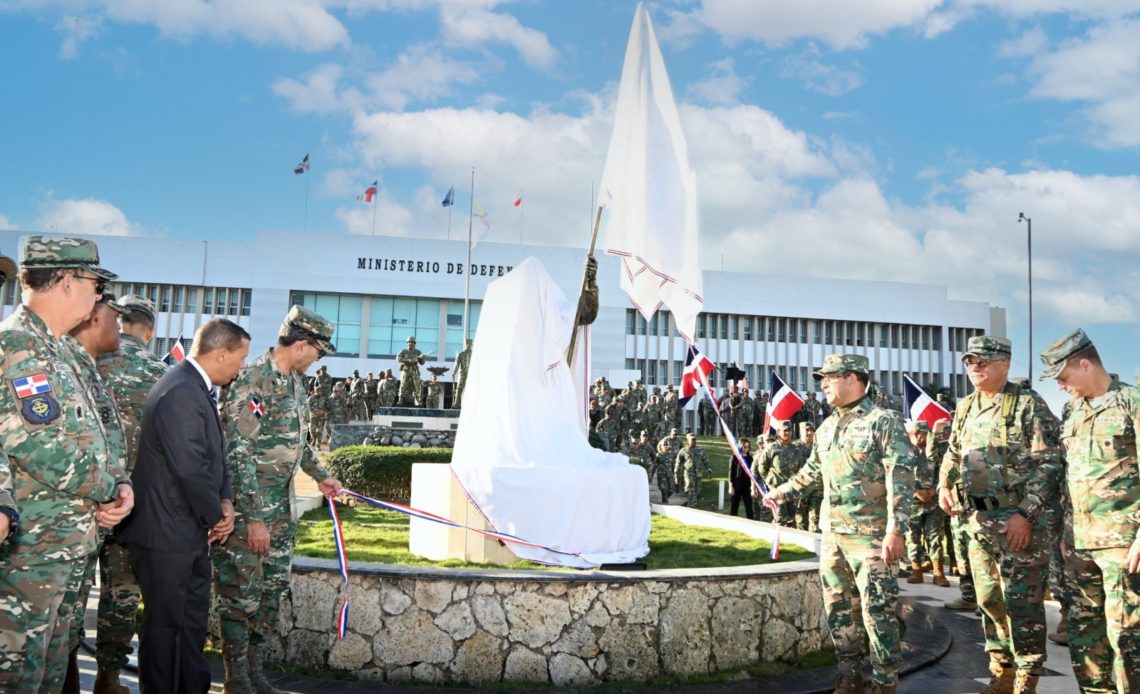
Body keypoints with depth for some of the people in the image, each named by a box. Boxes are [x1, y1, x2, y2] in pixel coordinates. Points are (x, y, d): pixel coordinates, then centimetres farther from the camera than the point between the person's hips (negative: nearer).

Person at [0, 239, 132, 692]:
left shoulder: (56, 350, 16)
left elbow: (83, 439, 18)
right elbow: (45, 449, -24)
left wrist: (118, 484, 1)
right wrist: (109, 490, -11)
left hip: (67, 550, 10)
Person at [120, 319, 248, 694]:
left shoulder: (198, 388, 9)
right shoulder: (181, 393, -24)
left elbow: (213, 455, 14)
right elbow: (190, 468, -27)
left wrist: (225, 501, -1)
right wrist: (216, 515, -12)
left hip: (191, 530, 10)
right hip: (167, 533, -10)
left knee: (193, 619, 18)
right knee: (165, 623, 5)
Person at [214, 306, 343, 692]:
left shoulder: (295, 381, 8)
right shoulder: (252, 382, -20)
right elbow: (237, 454, -22)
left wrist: (320, 475, 30)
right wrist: (254, 518, -23)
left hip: (281, 505, 8)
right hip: (248, 503, -8)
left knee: (274, 586, 13)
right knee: (242, 592, 3)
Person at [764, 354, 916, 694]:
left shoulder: (883, 422, -10)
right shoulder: (827, 427, 14)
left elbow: (901, 478, -16)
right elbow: (812, 471, 29)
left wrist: (896, 530, -22)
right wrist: (781, 492, 35)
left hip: (870, 535, -7)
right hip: (832, 533, 7)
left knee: (877, 611, -4)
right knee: (839, 609, 12)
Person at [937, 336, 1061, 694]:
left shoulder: (1028, 405, -10)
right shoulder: (965, 408, 11)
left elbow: (1049, 464, -14)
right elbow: (952, 454, 23)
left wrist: (1025, 514, -20)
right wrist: (943, 485, 4)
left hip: (1017, 520, -7)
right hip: (978, 520, 7)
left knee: (1022, 604, -1)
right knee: (989, 600, 14)